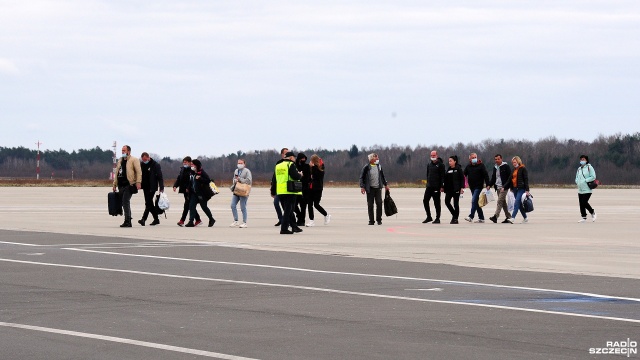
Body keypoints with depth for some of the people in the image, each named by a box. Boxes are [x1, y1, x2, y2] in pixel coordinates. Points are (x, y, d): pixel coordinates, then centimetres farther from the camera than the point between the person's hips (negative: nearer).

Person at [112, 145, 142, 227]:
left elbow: (139, 171, -9)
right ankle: (128, 222, 15)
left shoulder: (134, 160, -2)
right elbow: (117, 173, 24)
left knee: (125, 201, -16)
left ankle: (127, 221, -16)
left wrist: (138, 182, -19)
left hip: (129, 185, -8)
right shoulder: (120, 160, 20)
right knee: (124, 203, 9)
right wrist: (114, 184, 21)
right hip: (121, 185, 8)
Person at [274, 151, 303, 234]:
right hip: (289, 191, -7)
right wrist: (300, 175, 3)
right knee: (288, 211, -3)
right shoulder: (291, 165, -8)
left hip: (280, 192, 7)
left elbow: (274, 180, 18)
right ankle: (284, 229, -7)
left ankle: (294, 226, 23)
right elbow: (295, 176, -20)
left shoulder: (277, 166, 15)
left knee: (287, 210, 16)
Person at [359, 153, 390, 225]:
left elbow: (382, 176, 21)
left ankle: (379, 219, 5)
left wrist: (385, 184, 21)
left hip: (378, 188, 3)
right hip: (370, 188, -3)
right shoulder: (366, 167, -4)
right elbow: (362, 177, -2)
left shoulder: (379, 166, 9)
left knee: (379, 203, -5)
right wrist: (362, 187, -10)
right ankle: (371, 220, 7)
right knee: (370, 205, 0)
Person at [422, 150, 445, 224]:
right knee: (425, 200, 3)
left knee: (437, 203, -1)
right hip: (429, 187, 6)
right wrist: (428, 183, 15)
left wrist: (442, 186, -15)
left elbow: (442, 176, -9)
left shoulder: (440, 165, -6)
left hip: (436, 187, -6)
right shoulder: (429, 164, 13)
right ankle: (429, 217, 13)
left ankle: (437, 218, 6)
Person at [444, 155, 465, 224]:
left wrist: (462, 188, -14)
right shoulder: (448, 169, 14)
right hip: (449, 189, 6)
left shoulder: (458, 169, -3)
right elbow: (446, 180, 16)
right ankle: (454, 214, 12)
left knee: (456, 203, -2)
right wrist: (445, 189, 13)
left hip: (456, 189, -6)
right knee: (447, 201, -7)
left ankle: (455, 218, 4)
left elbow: (462, 179, -6)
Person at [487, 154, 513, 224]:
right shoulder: (495, 167, 15)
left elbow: (510, 176, -9)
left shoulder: (506, 166, -6)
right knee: (503, 202, 10)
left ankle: (495, 217, -24)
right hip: (498, 188, 8)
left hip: (504, 187, -8)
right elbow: (493, 178, 21)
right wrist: (489, 185, 7)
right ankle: (508, 217, 16)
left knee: (500, 201, -16)